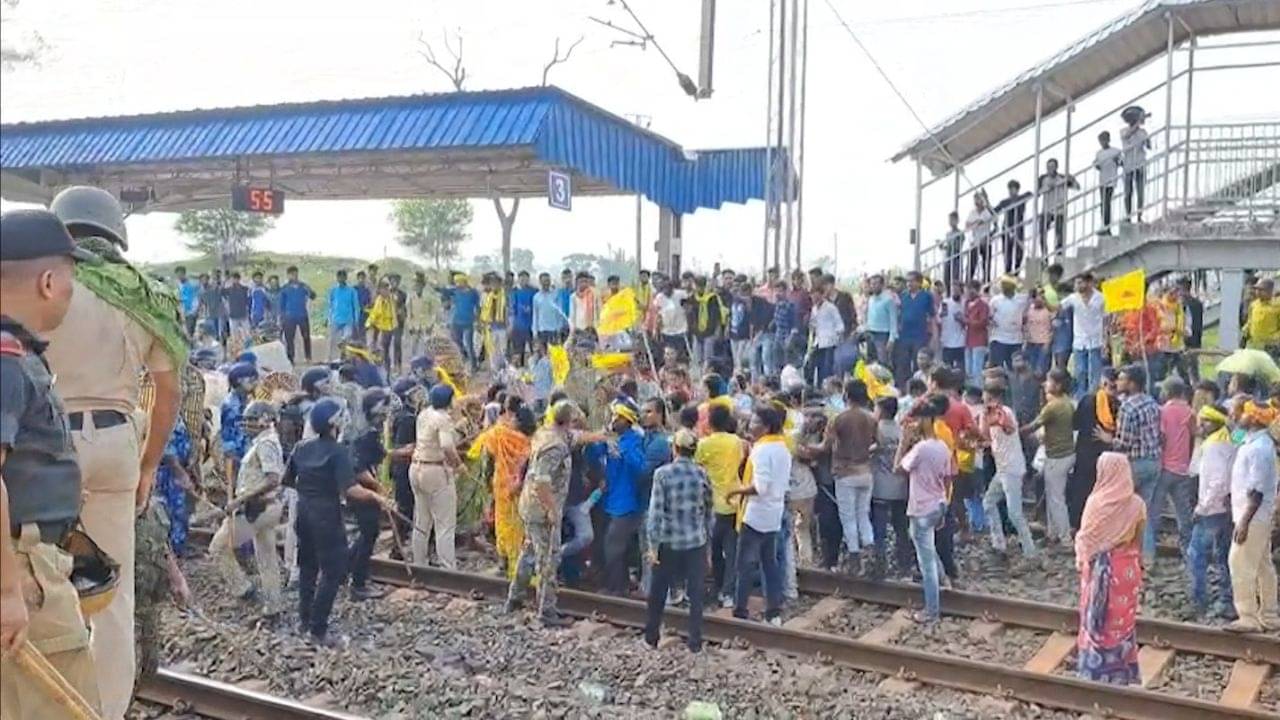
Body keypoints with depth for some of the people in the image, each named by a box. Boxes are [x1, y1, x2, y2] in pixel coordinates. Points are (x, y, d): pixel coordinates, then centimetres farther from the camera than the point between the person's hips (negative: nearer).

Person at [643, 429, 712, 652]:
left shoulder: (662, 473, -11)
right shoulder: (702, 474, -3)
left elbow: (655, 511, -12)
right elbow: (708, 509, 4)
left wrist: (652, 545, -8)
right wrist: (707, 536, 14)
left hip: (668, 542, -1)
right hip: (696, 542, 2)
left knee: (658, 592, 14)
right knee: (695, 593, 9)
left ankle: (651, 637, 23)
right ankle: (695, 642, 11)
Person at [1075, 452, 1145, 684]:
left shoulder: (1097, 501, -16)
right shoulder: (1136, 504, -8)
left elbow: (1085, 537, -9)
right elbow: (1138, 539, 3)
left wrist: (1081, 561, 6)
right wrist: (1137, 561, 17)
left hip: (1100, 567, -2)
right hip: (1126, 568, 2)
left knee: (1096, 618, 9)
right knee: (1121, 620, 13)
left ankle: (1095, 669, 14)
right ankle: (1121, 671, 21)